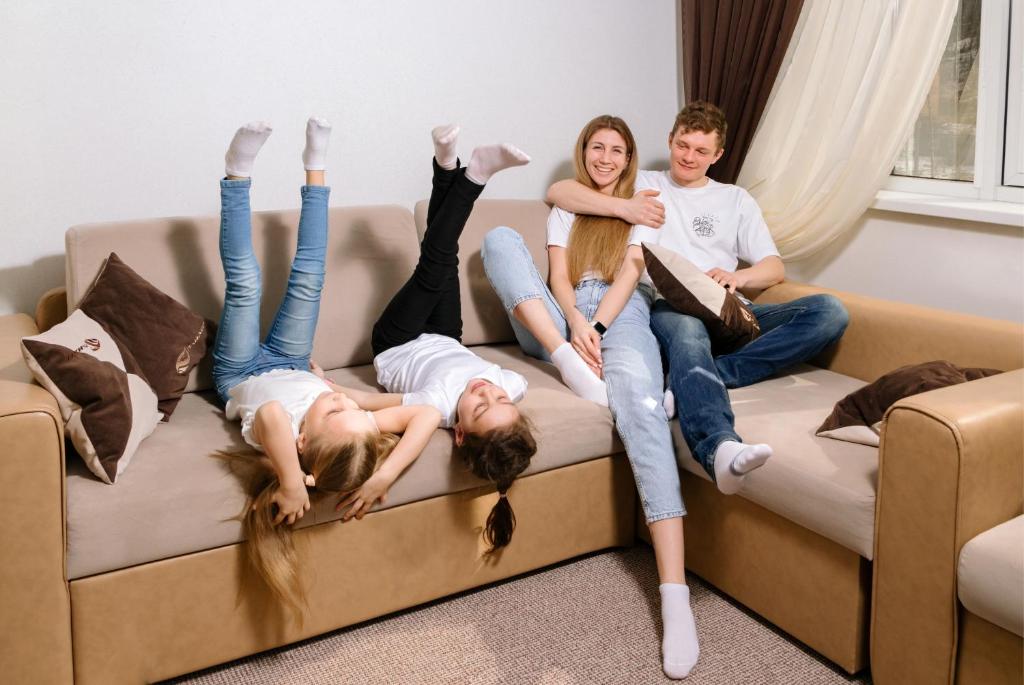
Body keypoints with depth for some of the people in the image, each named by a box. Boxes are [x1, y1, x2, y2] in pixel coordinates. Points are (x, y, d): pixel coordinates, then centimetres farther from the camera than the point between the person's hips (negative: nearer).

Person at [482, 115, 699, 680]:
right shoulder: (564, 210, 27)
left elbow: (630, 273, 5)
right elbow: (558, 277, 10)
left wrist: (597, 327, -14)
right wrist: (576, 325, -13)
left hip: (622, 314, -3)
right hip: (560, 321, 3)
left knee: (637, 396, -37)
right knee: (500, 238, -14)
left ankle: (675, 597, -46)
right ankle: (572, 366, -33)